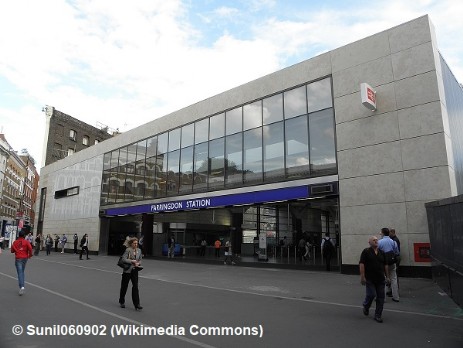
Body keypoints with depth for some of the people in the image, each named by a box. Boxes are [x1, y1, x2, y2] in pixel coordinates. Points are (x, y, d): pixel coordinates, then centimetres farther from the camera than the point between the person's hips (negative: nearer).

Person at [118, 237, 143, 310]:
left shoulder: (139, 250, 5)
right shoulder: (128, 250, -10)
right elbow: (123, 259, -16)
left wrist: (138, 263, -7)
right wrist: (132, 261, -18)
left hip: (135, 270, 3)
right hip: (127, 270, -3)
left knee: (135, 286, -4)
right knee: (124, 286, 11)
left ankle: (136, 304, -3)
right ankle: (122, 302, 32)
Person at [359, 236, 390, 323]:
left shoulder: (381, 252, 11)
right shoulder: (366, 252, -5)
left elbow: (385, 265, 16)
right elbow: (361, 264, -10)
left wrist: (387, 276, 12)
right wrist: (362, 277, -15)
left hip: (381, 279, 5)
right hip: (370, 279, -5)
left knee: (381, 297, 4)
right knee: (371, 295, -7)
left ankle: (378, 315, 15)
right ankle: (366, 306, 23)